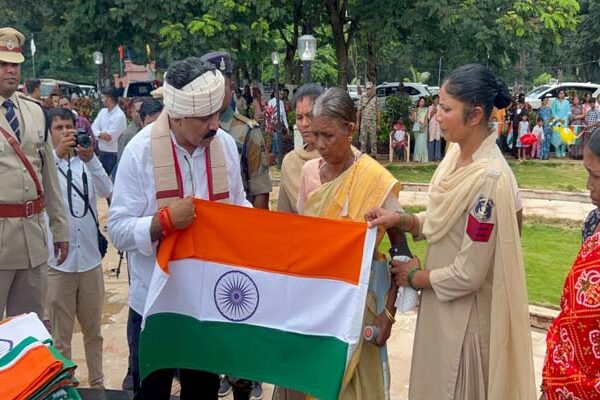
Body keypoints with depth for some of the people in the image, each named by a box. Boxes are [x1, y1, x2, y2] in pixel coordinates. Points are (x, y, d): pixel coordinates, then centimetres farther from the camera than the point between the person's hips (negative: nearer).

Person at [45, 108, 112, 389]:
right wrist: (57, 154, -36)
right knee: (61, 336, 8)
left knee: (93, 330, 17)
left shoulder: (86, 162, 4)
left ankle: (97, 382, 32)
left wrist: (90, 159, -27)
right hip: (57, 260, -3)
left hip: (90, 258, 3)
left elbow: (106, 191, -12)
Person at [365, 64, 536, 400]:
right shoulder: (457, 153, -1)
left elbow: (468, 274, -24)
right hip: (442, 304, 8)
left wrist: (415, 277, -9)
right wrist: (401, 220, -6)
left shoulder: (488, 179, -27)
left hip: (466, 314, -8)